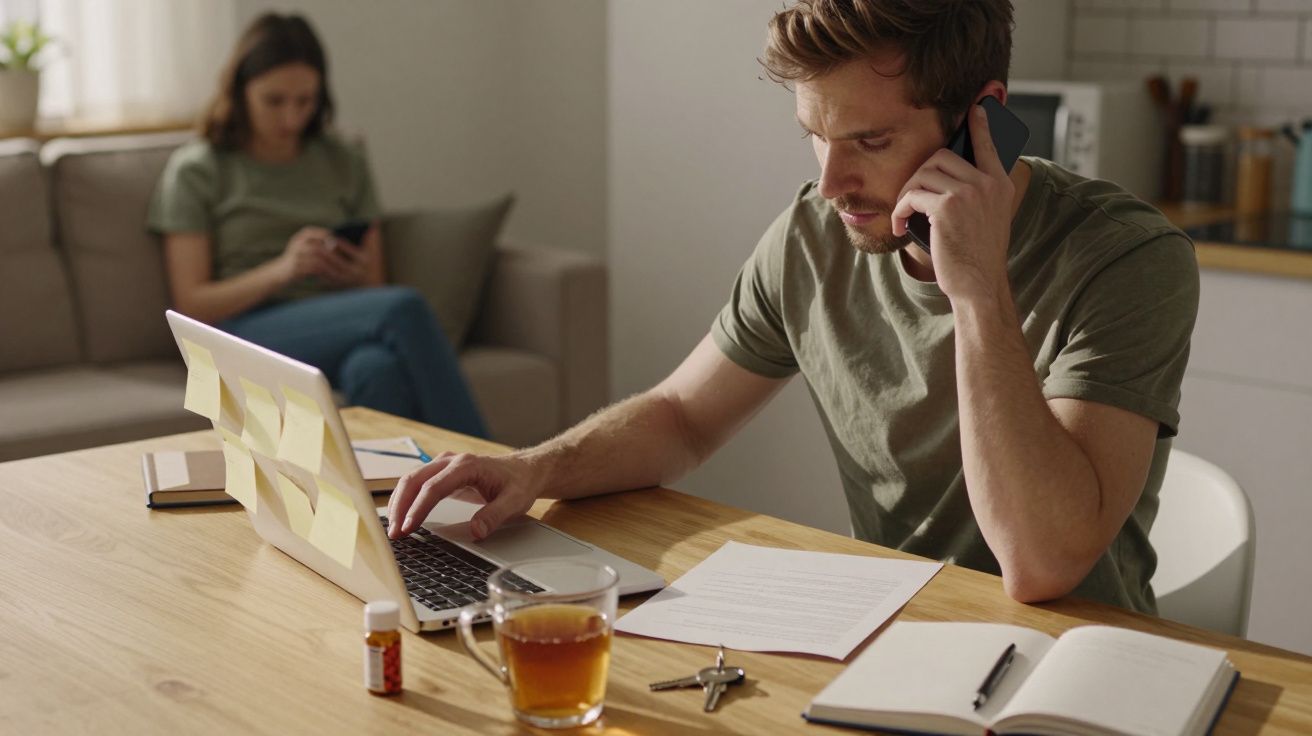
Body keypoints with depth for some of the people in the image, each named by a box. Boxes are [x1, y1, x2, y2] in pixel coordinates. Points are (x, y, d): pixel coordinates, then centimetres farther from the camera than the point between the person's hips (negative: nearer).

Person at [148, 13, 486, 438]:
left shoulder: (345, 164, 18)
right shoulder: (195, 171, 8)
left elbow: (376, 289, 20)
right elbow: (191, 305, 1)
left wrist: (360, 274, -5)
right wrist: (281, 269, -15)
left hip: (338, 330, 3)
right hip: (250, 332, -3)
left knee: (378, 371, -39)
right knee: (404, 307, -33)